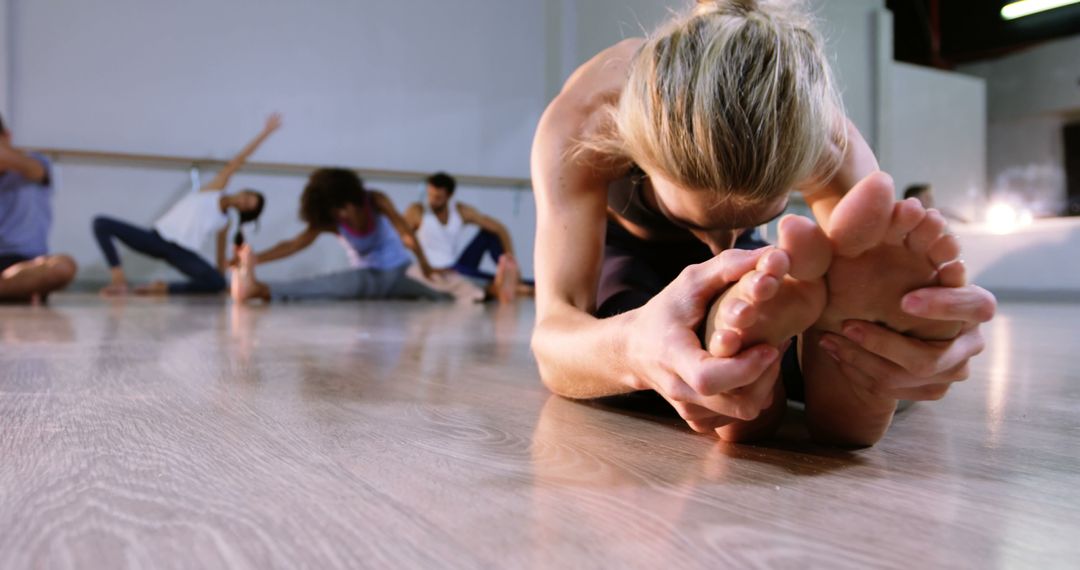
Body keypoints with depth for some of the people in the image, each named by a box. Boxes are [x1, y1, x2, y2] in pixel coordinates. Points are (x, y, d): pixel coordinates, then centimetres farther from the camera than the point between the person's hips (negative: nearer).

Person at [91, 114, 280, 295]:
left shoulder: (224, 222, 14)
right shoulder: (215, 189, 9)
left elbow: (221, 254, 19)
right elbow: (237, 162, 8)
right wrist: (265, 133, 11)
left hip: (182, 252, 0)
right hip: (157, 237, 0)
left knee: (217, 283, -29)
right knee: (102, 223, -22)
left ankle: (164, 288, -10)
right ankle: (120, 281, -18)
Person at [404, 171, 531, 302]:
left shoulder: (461, 211, 0)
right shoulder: (416, 211, -7)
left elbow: (499, 228, -2)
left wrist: (511, 258, -15)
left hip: (457, 266, 5)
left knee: (489, 233, -7)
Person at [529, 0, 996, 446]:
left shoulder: (823, 142, -36)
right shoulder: (583, 124, -42)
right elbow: (554, 335, -51)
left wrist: (919, 339, -67)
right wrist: (634, 349, -76)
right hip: (620, 248, -2)